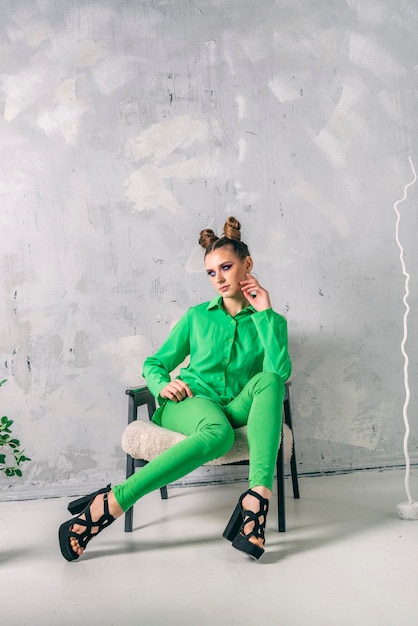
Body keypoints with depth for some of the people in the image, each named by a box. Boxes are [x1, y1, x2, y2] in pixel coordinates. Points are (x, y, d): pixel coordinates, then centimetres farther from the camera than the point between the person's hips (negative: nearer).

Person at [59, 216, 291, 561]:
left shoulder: (270, 321, 10)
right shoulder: (197, 316, 14)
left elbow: (280, 373, -9)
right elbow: (153, 364, 16)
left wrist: (264, 312, -7)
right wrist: (163, 385, -7)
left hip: (238, 410, 1)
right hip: (190, 401, -1)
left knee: (268, 380, -33)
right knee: (217, 433, -40)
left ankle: (258, 496, -44)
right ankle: (109, 504, -41)